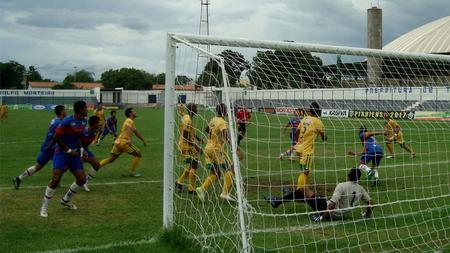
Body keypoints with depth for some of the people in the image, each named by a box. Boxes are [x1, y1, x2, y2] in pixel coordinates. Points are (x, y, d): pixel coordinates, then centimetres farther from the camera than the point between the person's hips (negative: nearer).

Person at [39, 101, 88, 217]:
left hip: (74, 154, 7)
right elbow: (56, 138, -18)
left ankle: (66, 200, 26)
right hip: (61, 153, -7)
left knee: (82, 180, 3)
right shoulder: (67, 121, -21)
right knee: (55, 180, -15)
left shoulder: (83, 121, 2)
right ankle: (44, 207, 2)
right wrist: (69, 150, -17)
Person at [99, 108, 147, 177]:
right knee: (138, 154, 0)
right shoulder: (130, 121, -6)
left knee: (110, 159, 10)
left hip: (118, 142, 9)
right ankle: (132, 172, 4)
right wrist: (129, 139, -41)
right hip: (123, 142, -9)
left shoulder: (130, 121, 24)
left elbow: (136, 132, 34)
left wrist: (143, 140, 40)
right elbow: (128, 129, -26)